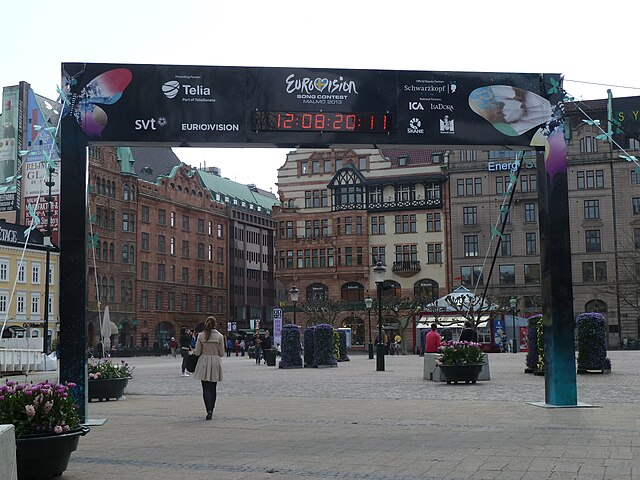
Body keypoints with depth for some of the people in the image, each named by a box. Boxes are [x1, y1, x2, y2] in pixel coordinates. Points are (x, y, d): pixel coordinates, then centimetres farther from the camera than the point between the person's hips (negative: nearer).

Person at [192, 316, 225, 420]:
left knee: (206, 388, -1)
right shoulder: (219, 336, -4)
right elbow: (221, 353, -2)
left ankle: (209, 410, -17)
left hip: (204, 363, -1)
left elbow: (197, 352, -4)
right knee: (213, 388, 13)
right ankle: (211, 410, 19)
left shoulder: (201, 335, -5)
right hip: (215, 362, 1)